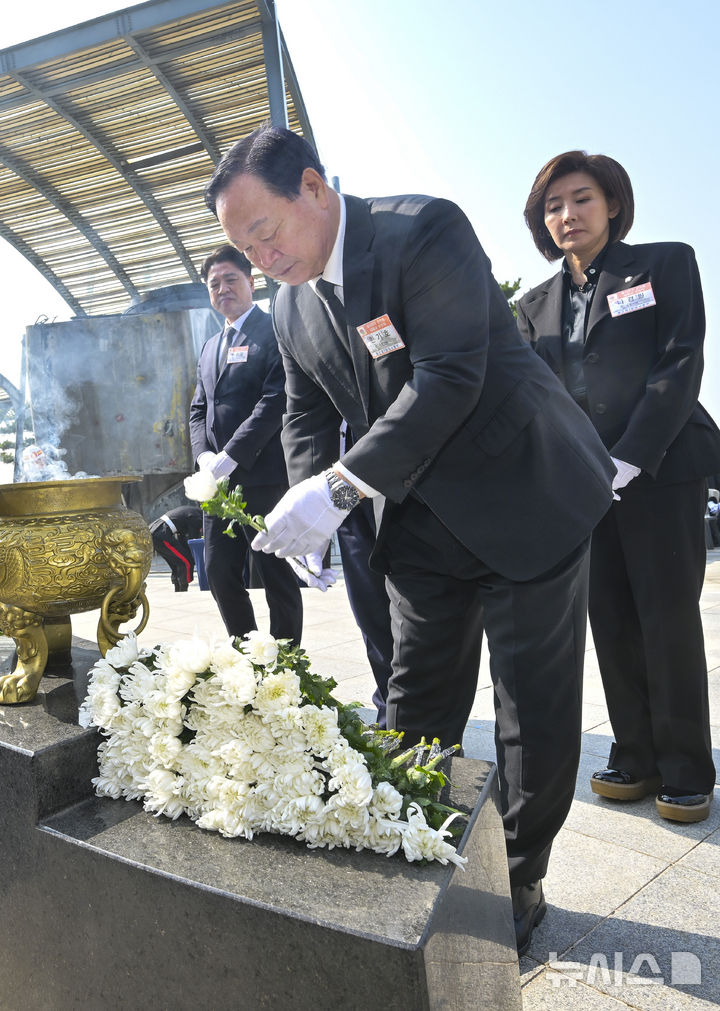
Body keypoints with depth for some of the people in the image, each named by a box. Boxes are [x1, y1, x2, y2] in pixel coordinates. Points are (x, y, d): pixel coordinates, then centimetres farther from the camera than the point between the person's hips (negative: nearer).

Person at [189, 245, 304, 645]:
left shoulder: (274, 332, -3)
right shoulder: (210, 346, 22)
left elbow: (275, 401, -14)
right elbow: (198, 409, 19)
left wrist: (231, 456, -17)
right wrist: (203, 455, 0)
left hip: (264, 478, -7)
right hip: (219, 481, 8)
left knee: (278, 579, 1)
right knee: (220, 574, 10)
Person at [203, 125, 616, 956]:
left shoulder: (425, 230, -18)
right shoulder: (291, 307, 5)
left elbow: (451, 377, -27)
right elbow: (307, 414, 10)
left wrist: (342, 487, -29)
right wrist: (309, 503, -10)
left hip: (525, 498, -5)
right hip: (424, 521, 6)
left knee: (534, 708, 4)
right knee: (416, 701, 11)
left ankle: (520, 880, 24)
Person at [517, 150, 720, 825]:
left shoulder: (665, 264, 4)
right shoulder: (536, 304, 16)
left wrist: (628, 461, -16)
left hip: (660, 470, -4)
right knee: (612, 622, 6)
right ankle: (636, 760, 18)